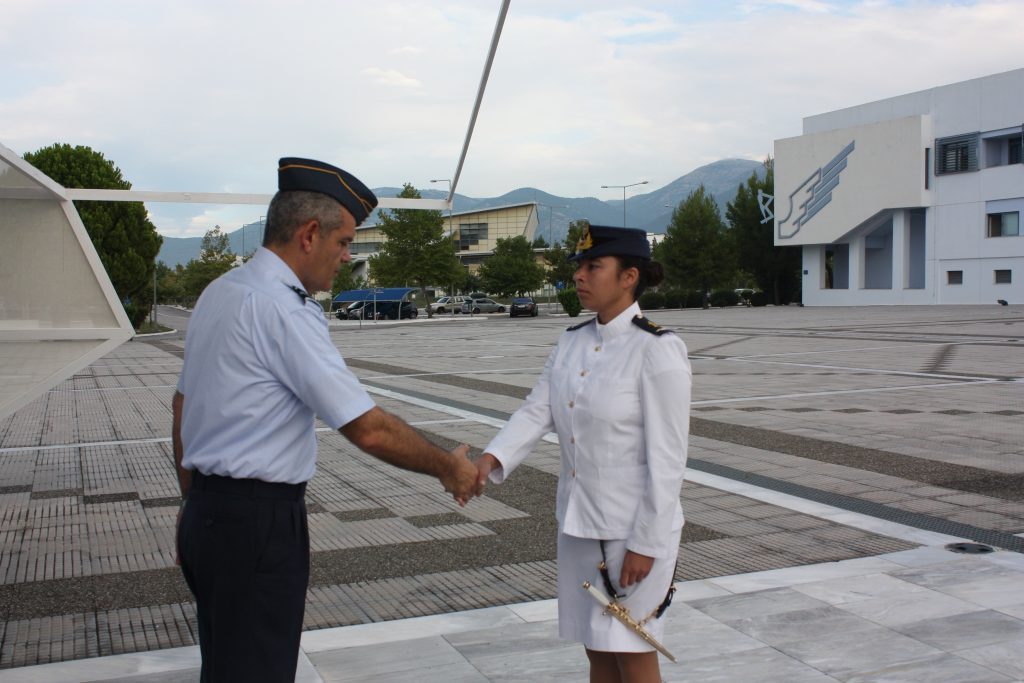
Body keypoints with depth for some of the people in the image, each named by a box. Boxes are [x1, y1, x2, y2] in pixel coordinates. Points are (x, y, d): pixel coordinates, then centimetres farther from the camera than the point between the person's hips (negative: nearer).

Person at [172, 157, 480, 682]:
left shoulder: (219, 292, 9)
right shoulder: (283, 309, -20)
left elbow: (184, 406, 15)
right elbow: (369, 430, -21)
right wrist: (448, 468, -6)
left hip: (207, 514, 10)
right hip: (259, 522, -9)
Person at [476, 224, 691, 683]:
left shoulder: (658, 351, -17)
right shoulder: (572, 342, 4)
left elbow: (667, 458, -18)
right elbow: (536, 412, -2)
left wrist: (647, 543, -18)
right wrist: (491, 459, -19)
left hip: (634, 528, -6)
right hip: (578, 521, 6)